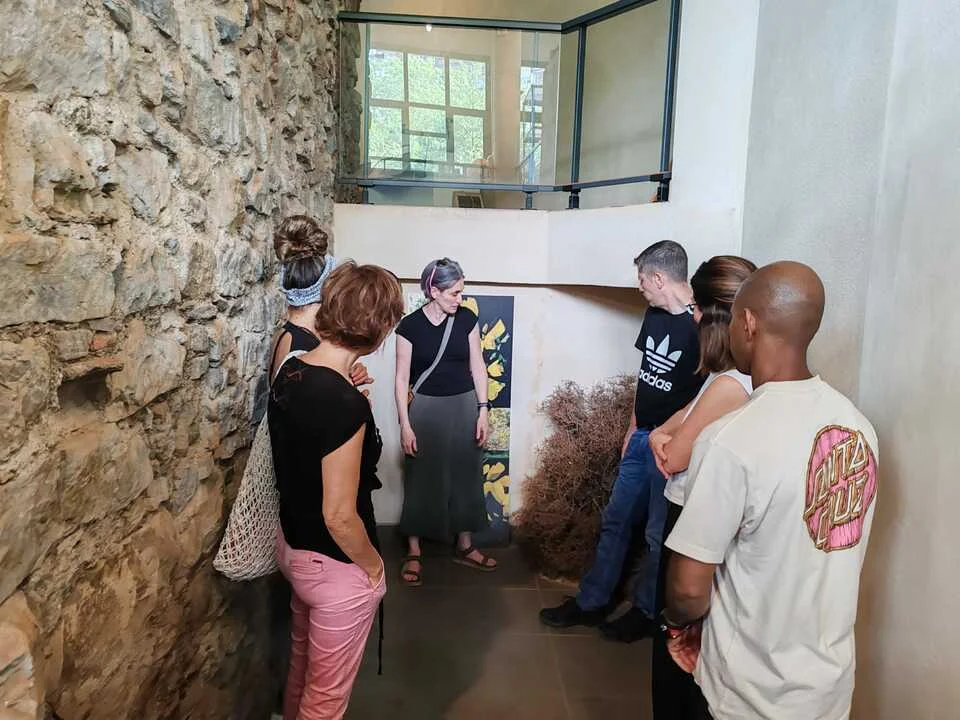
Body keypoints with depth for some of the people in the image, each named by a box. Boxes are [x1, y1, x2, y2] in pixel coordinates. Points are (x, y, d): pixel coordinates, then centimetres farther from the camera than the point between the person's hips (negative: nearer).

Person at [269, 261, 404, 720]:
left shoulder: (290, 372, -6)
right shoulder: (346, 405, -32)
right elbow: (340, 516, -26)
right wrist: (373, 566, -10)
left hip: (292, 545, 8)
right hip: (335, 567, -8)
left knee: (302, 659, 32)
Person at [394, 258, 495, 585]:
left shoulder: (467, 319, -2)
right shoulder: (410, 325, -10)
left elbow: (477, 366, 3)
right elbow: (402, 378, -7)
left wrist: (482, 410, -1)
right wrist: (405, 425, -10)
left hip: (464, 406, 3)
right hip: (426, 409, -3)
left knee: (465, 475, 12)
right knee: (421, 480, 5)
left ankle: (464, 546, 28)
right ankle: (413, 552, 19)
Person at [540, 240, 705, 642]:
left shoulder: (701, 328, -17)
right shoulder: (655, 316, 6)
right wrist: (634, 427, 13)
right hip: (641, 437, 8)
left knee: (659, 533, 8)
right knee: (615, 519, 15)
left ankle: (645, 612, 28)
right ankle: (591, 602, 29)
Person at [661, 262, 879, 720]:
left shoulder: (732, 441, -28)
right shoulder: (858, 425, -6)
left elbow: (689, 588, -23)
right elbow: (822, 557, 7)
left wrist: (677, 619, -2)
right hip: (831, 682, 6)